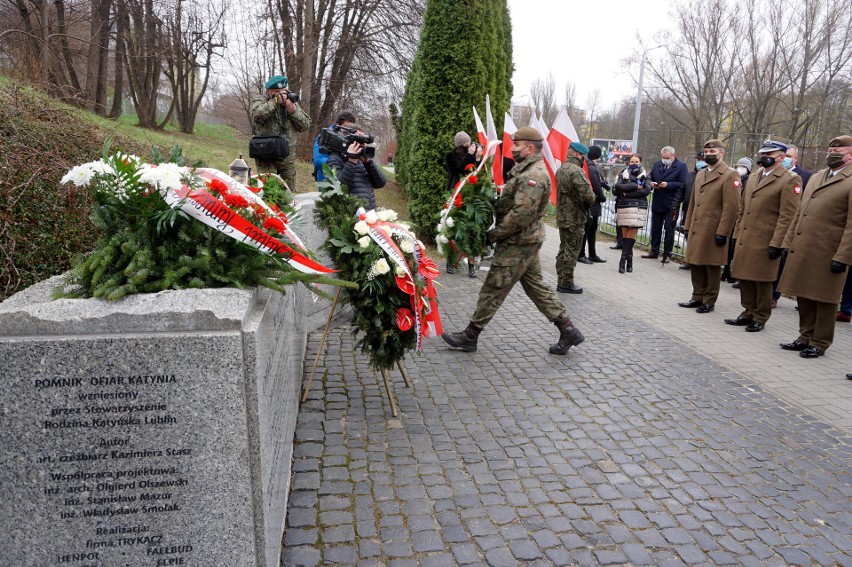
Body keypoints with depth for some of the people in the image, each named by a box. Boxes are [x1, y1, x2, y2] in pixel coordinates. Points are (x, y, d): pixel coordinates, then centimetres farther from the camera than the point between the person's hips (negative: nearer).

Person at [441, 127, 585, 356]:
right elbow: (509, 203, 18)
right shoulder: (525, 170, 15)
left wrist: (493, 234, -19)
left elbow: (521, 214, -25)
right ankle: (568, 331, 20)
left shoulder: (533, 176, -19)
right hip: (527, 240, 10)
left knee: (493, 290, -1)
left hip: (517, 244, -10)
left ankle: (469, 337, 10)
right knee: (536, 286, 15)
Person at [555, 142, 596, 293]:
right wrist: (591, 201, -5)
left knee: (563, 249, 16)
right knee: (572, 251, 0)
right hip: (575, 219, -9)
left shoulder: (560, 169, 10)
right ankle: (566, 283, 7)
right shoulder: (576, 171, -20)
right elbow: (588, 195, -27)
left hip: (562, 216, 9)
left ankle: (561, 281, 23)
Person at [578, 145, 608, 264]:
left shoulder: (589, 167, 12)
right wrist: (603, 198, -4)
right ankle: (581, 255, 7)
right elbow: (596, 188, -20)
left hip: (593, 206, 10)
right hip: (591, 205, -10)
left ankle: (592, 255, 22)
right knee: (586, 231, -1)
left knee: (592, 231, 15)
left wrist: (602, 183, -2)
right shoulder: (592, 169, -19)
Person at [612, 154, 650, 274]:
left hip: (638, 209, -1)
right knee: (625, 235, -2)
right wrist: (635, 186, -10)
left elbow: (646, 190, -6)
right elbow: (617, 187, -6)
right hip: (624, 208, 1)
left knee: (631, 236, -8)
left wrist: (627, 193, -10)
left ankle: (623, 260, -8)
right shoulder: (623, 175, 14)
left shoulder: (645, 176, 11)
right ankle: (629, 260, 6)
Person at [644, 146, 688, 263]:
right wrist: (651, 183, -5)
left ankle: (667, 254, 9)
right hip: (657, 203, 5)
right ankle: (654, 251, 25)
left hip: (671, 205, -5)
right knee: (655, 228, 13)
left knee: (669, 229, 1)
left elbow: (682, 184, -14)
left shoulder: (681, 166, -7)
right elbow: (650, 177, 16)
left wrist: (667, 185, -21)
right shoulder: (657, 164, 10)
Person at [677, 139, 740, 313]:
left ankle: (709, 301, 13)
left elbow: (732, 206, -14)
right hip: (696, 229, 7)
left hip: (713, 231, -7)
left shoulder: (729, 175, -7)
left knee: (711, 267, 3)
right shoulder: (700, 174, 17)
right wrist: (688, 225, 15)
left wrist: (722, 232, -17)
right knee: (696, 265, 12)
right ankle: (698, 297, 24)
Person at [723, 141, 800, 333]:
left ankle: (760, 318, 16)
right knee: (745, 279, 12)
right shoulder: (753, 178, 16)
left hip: (765, 243, -7)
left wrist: (776, 244, -17)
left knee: (762, 281, 3)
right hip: (745, 240, 7)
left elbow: (787, 216, -13)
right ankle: (748, 313, 25)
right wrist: (737, 234, 14)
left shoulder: (789, 180, -7)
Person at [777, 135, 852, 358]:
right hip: (801, 249, 7)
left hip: (827, 254, -7)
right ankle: (806, 337, 27)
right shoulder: (815, 177, 16)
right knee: (803, 296, 14)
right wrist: (790, 241, 14)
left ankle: (819, 343, 17)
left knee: (823, 299, 4)